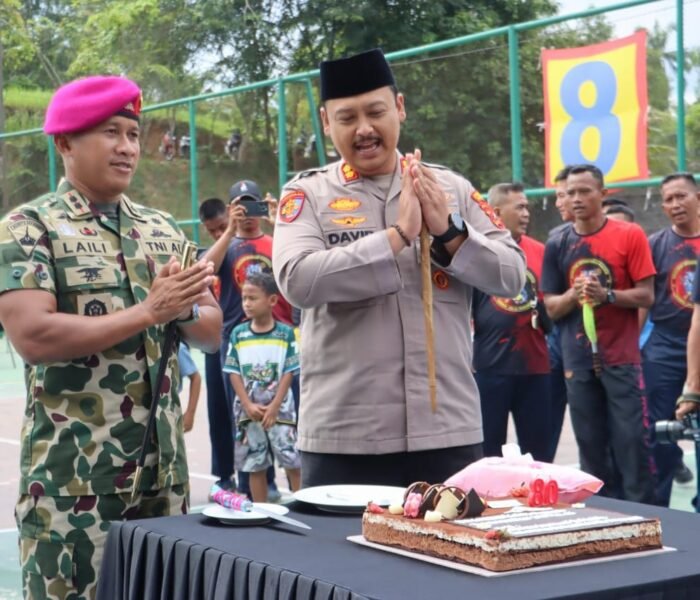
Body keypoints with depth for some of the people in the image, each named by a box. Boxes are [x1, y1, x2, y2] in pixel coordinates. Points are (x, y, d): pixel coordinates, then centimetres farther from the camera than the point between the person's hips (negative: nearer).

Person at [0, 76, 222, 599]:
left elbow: (212, 332, 11)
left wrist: (184, 309, -12)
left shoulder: (162, 230, 12)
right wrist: (148, 311, -20)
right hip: (72, 474, -6)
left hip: (163, 466, 6)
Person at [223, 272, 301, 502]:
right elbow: (234, 373, 0)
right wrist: (249, 406, -10)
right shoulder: (238, 334, 1)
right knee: (255, 465, 8)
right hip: (248, 410, 2)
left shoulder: (285, 333, -3)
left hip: (279, 409, -2)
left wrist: (274, 407, -12)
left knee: (293, 461, -3)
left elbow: (288, 373, -4)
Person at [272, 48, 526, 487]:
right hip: (343, 439, -2)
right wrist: (398, 236, -18)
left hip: (449, 433, 2)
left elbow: (512, 277, 4)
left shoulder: (451, 187, 8)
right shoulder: (308, 194, 1)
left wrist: (449, 232, -12)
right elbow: (298, 280, -16)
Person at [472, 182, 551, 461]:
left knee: (538, 452, 9)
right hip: (489, 365, -4)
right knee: (488, 452, 6)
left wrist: (545, 311, 0)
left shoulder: (539, 251, 9)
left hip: (534, 365, 4)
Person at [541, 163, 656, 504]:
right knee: (591, 448, 9)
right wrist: (573, 294, -13)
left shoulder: (630, 235, -2)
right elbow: (552, 308, 8)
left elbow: (646, 296, -4)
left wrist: (606, 294, -20)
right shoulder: (557, 246, 7)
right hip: (578, 363, 3)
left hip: (621, 359, -3)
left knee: (633, 444, -4)